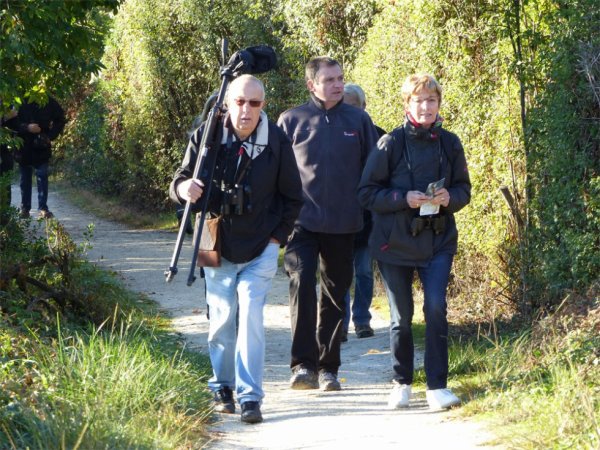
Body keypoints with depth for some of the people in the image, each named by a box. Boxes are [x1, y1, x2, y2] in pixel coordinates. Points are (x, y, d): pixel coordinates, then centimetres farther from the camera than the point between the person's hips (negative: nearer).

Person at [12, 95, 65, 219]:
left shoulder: (49, 102, -3)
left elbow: (60, 121, 6)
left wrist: (50, 136, -7)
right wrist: (27, 127, -23)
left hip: (42, 147, 0)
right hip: (24, 147, 0)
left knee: (42, 177, -5)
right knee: (25, 178, 8)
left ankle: (43, 208, -4)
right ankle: (25, 208, 14)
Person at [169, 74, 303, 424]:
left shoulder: (277, 141, -7)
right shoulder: (206, 136, -8)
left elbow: (293, 197, 4)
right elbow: (179, 182, -4)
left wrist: (278, 238, -2)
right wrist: (185, 189, -28)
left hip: (261, 250, -1)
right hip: (218, 247, 1)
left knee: (251, 314, -13)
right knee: (221, 320, 7)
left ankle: (250, 396, -11)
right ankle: (222, 388, 25)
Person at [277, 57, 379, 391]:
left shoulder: (359, 120, 5)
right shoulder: (292, 121, 2)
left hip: (343, 225, 2)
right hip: (303, 221, -2)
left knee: (336, 294, 9)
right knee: (302, 282, -20)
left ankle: (328, 368, 20)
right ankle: (303, 365, -19)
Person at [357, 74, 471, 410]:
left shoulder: (450, 144, 2)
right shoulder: (391, 144, -6)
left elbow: (464, 190, 12)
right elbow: (367, 193, -4)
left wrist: (450, 198, -11)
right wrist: (404, 199, -18)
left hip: (438, 242, 1)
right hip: (395, 242, -1)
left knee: (436, 308, -13)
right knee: (402, 317, 7)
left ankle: (438, 386, -5)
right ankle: (402, 383, 25)